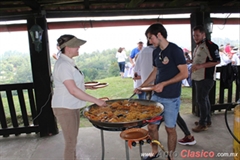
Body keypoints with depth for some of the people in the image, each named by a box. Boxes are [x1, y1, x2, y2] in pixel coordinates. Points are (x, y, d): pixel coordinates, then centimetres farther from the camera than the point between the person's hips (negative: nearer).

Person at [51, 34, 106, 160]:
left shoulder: (69, 62, 7)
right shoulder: (63, 65, -22)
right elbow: (73, 90, -28)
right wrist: (96, 100, -26)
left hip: (72, 106, 9)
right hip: (65, 108, -9)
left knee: (73, 140, 21)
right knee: (70, 142, 3)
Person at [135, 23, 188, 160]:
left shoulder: (175, 50, -13)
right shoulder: (156, 52, 8)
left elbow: (184, 73, -15)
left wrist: (163, 84, -19)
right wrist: (142, 86, 9)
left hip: (171, 98, -6)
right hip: (156, 96, 6)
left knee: (170, 128, 8)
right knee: (152, 126, 11)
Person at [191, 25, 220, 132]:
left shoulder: (210, 45, -14)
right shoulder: (198, 46, 15)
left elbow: (217, 61, -18)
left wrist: (200, 66, -24)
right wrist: (193, 64, 9)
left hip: (206, 78, -9)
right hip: (198, 78, 9)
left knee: (201, 100, -5)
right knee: (204, 99, 17)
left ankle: (203, 124, 8)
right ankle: (207, 120, 30)